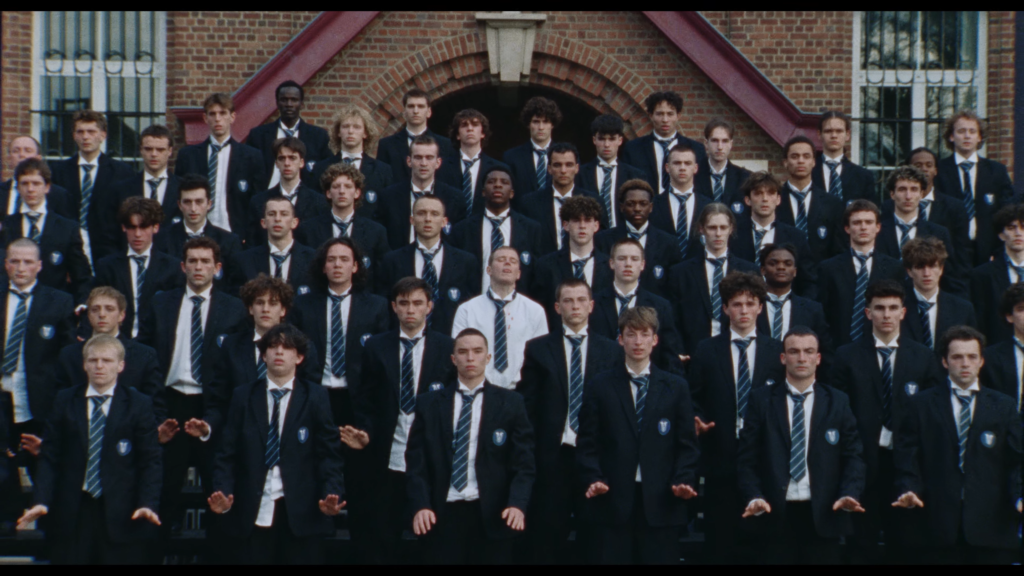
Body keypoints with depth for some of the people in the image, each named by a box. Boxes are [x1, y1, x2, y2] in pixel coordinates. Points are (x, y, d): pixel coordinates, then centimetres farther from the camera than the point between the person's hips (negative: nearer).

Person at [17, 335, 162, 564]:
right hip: (71, 516, 2)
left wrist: (148, 504, -14)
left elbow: (150, 461, 1)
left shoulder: (139, 404, 4)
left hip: (122, 515, -1)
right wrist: (41, 500, -8)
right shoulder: (64, 401, 9)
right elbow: (50, 457, 6)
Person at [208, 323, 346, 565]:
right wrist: (222, 494, -10)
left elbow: (329, 453, 0)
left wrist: (331, 496, -15)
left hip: (301, 516, -1)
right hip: (252, 516, 1)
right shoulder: (243, 396, 10)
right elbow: (226, 454, 6)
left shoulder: (316, 397, 6)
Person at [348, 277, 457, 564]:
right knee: (383, 540, 3)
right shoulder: (376, 347, 7)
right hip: (387, 462, 1)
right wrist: (365, 433, -8)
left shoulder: (446, 348, 4)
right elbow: (365, 402, 9)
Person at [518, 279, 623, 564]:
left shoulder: (611, 351, 8)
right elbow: (527, 402, 4)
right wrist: (528, 451, -3)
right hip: (552, 455, -1)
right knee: (547, 539, 3)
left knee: (594, 536, 5)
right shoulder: (538, 349, 6)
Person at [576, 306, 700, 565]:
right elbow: (587, 444, 5)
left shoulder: (676, 387, 11)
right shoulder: (599, 387, 9)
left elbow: (687, 444, 8)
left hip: (661, 503, 1)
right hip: (613, 504, 0)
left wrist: (683, 480, -8)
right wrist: (592, 479, -11)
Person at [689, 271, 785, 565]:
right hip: (721, 456, 0)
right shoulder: (706, 350, 7)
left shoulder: (777, 351, 8)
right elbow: (694, 398, 8)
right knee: (721, 540, 2)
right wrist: (698, 420, -12)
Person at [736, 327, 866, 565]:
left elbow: (853, 455, 4)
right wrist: (754, 497, -13)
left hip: (823, 514, 1)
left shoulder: (838, 402, 7)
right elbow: (747, 457, 2)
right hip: (775, 515, -1)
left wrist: (849, 494, -13)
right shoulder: (762, 400, 5)